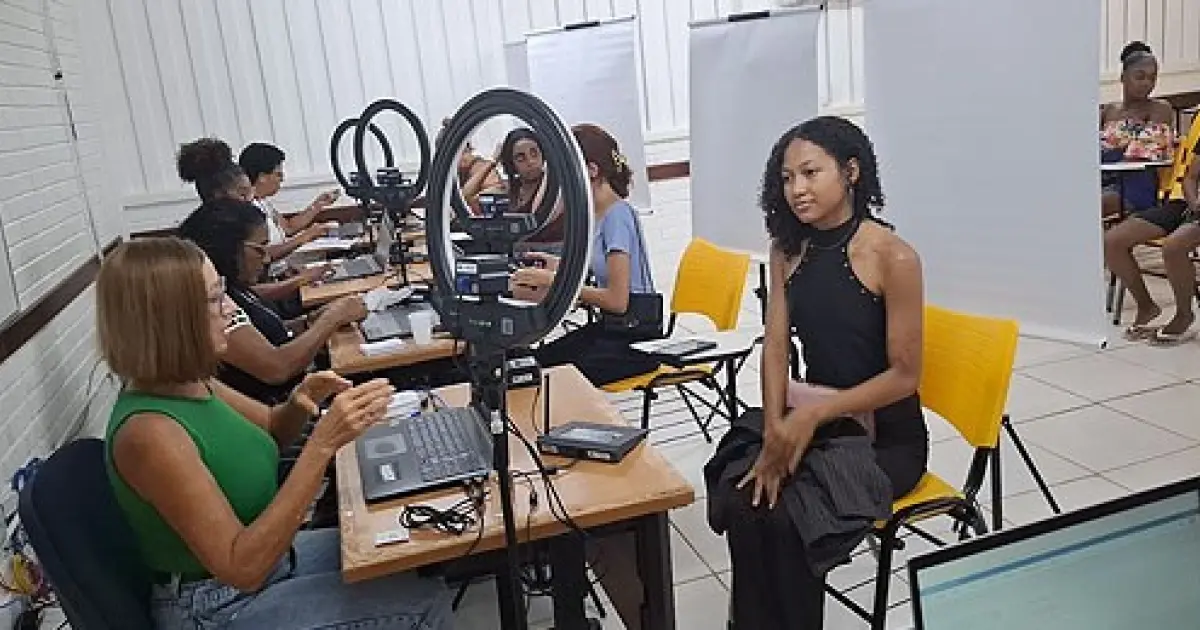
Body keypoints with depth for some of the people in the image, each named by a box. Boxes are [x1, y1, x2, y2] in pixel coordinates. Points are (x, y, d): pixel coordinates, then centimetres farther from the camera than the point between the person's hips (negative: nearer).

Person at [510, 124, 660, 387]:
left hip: (636, 339, -8)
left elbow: (617, 300, -22)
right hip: (609, 327, 8)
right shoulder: (599, 212, 8)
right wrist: (562, 266, 9)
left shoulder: (618, 214, -18)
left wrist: (554, 281, -16)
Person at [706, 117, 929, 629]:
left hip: (885, 433, -4)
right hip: (807, 418, 5)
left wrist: (812, 417, -22)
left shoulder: (892, 257, -17)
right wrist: (775, 433, -17)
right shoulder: (786, 249, 1)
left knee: (784, 515, -23)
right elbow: (776, 346, -3)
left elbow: (904, 375, -15)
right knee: (741, 500, -20)